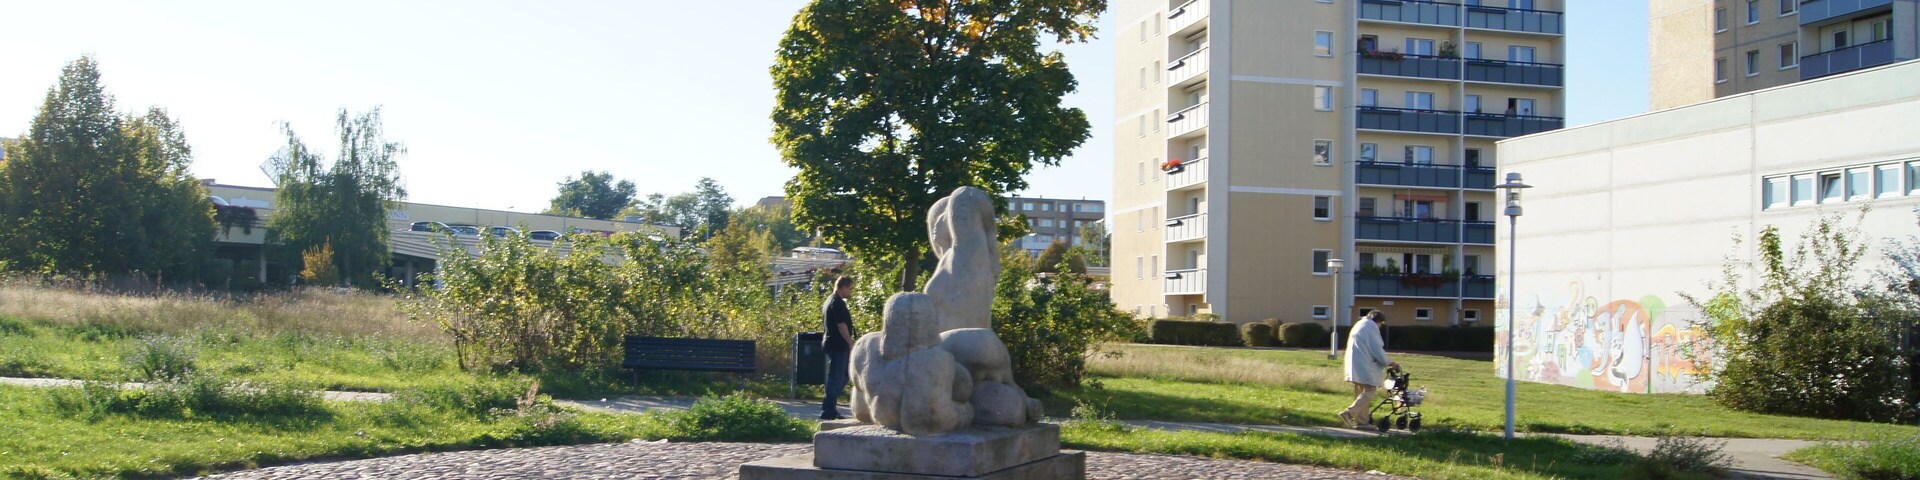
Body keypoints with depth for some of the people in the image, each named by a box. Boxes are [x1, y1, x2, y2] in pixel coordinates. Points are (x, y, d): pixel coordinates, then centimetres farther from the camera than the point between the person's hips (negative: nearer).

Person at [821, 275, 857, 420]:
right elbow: (841, 325, -22)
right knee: (836, 379, -7)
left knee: (837, 378, 16)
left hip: (832, 344, 11)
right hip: (839, 346, -11)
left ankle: (829, 409, 18)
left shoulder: (830, 300, 17)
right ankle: (828, 411, -4)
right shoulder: (838, 303, -16)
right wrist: (851, 343, -20)